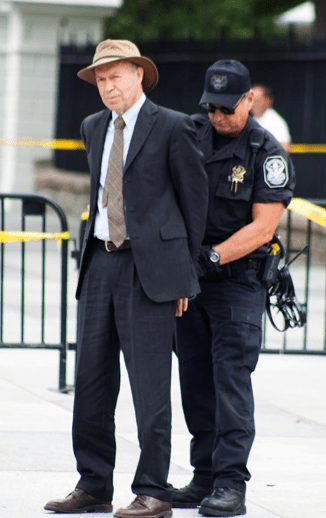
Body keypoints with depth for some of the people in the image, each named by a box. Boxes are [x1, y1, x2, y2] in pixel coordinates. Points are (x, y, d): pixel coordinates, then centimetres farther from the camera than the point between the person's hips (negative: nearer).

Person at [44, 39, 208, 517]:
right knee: (92, 377, 7)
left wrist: (185, 271, 1)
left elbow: (195, 198, 0)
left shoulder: (173, 127, -5)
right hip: (101, 262, 7)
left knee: (149, 382, -6)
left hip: (149, 267, -7)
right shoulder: (94, 128, 14)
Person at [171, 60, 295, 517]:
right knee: (196, 380, 6)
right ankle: (205, 477, 13)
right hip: (189, 279, 5)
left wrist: (213, 256, -22)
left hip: (238, 279, -5)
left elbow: (263, 226, -13)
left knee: (231, 377, -10)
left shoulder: (269, 154, -8)